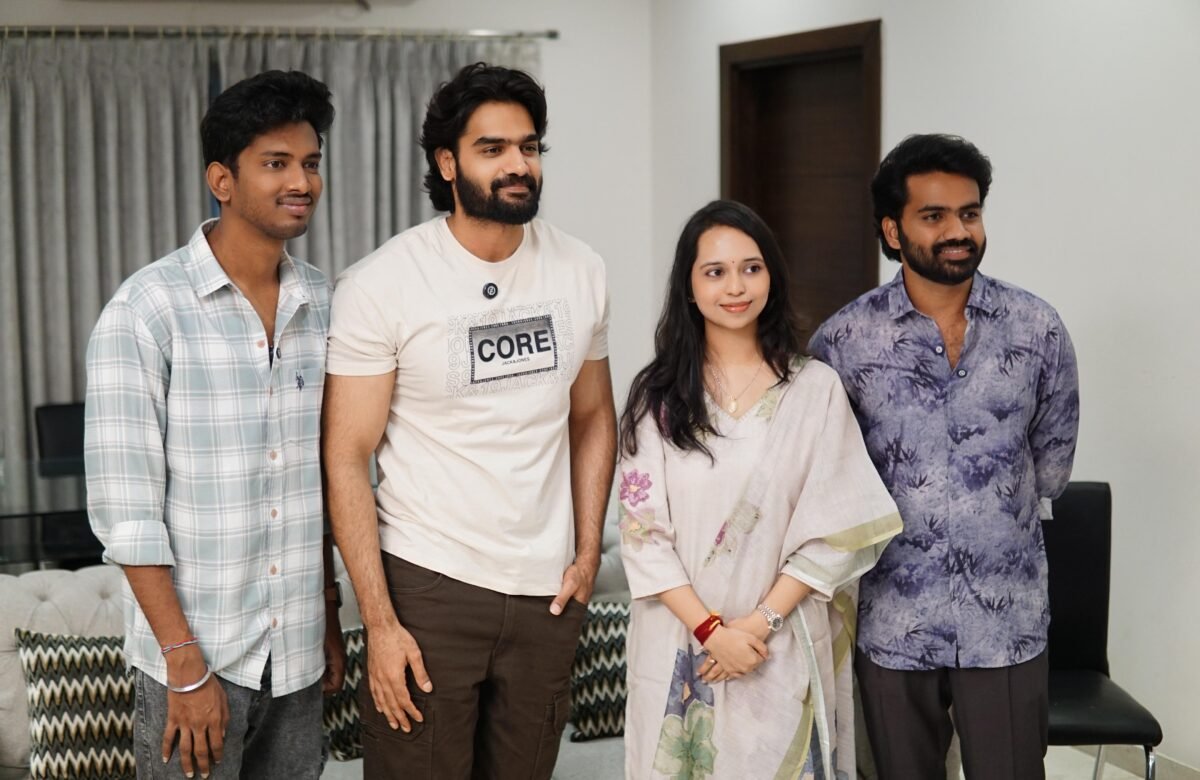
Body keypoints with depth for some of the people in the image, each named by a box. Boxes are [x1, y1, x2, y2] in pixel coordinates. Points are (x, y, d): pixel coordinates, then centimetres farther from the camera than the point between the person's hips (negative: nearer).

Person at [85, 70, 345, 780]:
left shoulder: (322, 304, 4)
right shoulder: (146, 312, -13)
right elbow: (124, 507, -14)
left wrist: (330, 619, 12)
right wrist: (187, 664, -16)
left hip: (297, 654, 5)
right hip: (195, 650, -5)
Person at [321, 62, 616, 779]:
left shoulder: (581, 271, 3)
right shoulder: (380, 285, -10)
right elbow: (347, 460, -10)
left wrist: (588, 552, 3)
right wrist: (380, 623, -13)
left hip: (548, 589, 4)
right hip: (427, 585, -4)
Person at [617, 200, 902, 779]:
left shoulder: (816, 389, -2)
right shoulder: (657, 395, 0)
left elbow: (835, 531, -5)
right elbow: (642, 532, -4)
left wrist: (760, 622, -12)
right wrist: (710, 629, -13)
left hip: (783, 649, -1)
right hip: (677, 647, 1)